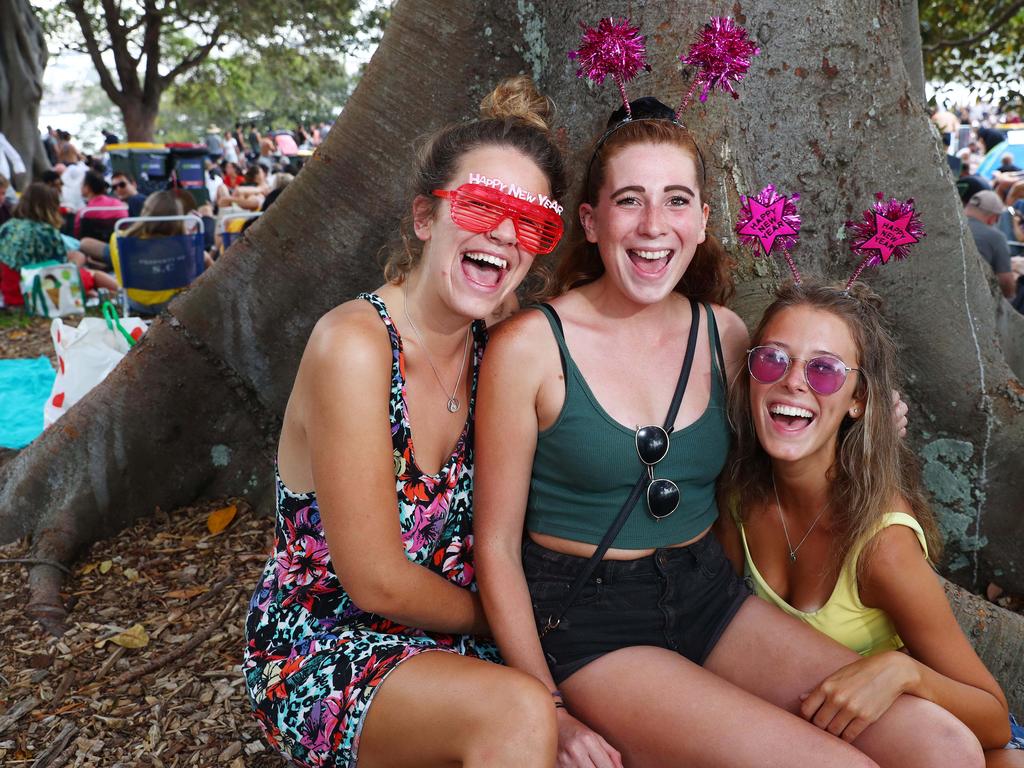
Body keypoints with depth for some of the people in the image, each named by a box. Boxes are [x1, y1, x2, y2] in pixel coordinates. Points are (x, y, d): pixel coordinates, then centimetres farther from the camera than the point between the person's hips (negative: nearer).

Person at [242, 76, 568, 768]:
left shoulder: (498, 352, -2)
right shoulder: (353, 343, -22)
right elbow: (377, 582, -20)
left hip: (441, 644, 6)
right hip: (319, 648, -5)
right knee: (517, 709, -29)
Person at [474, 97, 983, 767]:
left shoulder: (725, 334, 2)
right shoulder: (529, 346, -12)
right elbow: (497, 544, -8)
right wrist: (551, 714, -14)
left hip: (711, 598, 5)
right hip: (587, 624, -4)